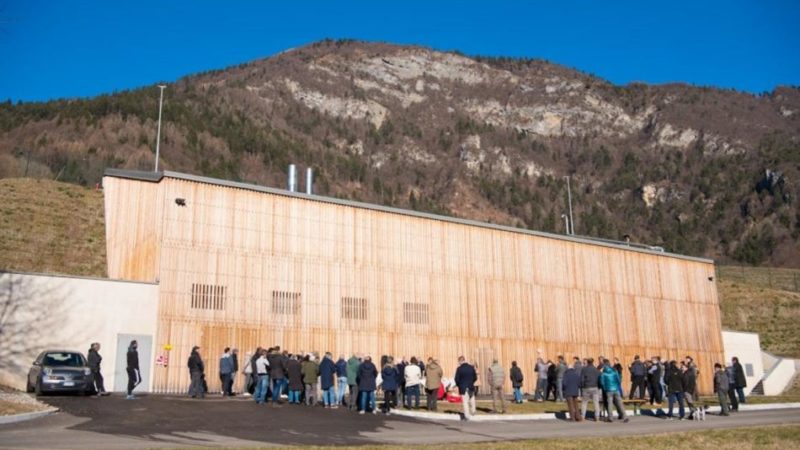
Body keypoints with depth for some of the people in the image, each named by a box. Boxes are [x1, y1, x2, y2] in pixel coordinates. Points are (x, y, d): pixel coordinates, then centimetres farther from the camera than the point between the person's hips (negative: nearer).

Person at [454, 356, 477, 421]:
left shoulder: (459, 369, -14)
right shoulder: (471, 368, -2)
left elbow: (456, 379, -12)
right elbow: (475, 378, 2)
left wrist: (459, 385, 6)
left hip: (463, 388, -4)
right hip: (471, 387, 4)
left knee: (465, 401, 2)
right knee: (472, 399, 26)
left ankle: (467, 416, 2)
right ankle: (472, 411, 36)